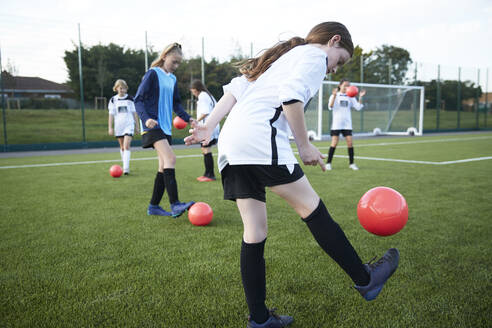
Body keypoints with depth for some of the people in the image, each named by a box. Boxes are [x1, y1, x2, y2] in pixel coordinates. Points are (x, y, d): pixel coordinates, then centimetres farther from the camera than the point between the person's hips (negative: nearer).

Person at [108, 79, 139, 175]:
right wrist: (110, 128, 0)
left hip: (129, 125, -2)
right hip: (118, 126, 2)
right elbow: (111, 114, 5)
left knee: (126, 146, -15)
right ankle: (125, 166, 24)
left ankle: (126, 168, -19)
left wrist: (137, 126, 7)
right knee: (122, 147, 12)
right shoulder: (113, 100, 4)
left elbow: (134, 113, 8)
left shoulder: (130, 99, 3)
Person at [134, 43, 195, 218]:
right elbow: (138, 99, -9)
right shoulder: (153, 74, -5)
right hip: (152, 125, -8)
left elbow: (176, 104, 25)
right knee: (170, 159, -22)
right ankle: (175, 205, -25)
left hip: (165, 127, 8)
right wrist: (146, 118, -25)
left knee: (164, 167, 6)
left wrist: (188, 118, 10)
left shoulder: (172, 79, 16)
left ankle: (153, 206, 15)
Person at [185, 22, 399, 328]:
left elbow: (235, 89, 20)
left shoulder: (283, 56, 32)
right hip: (259, 137, -9)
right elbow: (291, 96, -14)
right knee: (312, 208, 1)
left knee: (255, 232, 9)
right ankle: (365, 279, 13)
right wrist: (305, 146, -7)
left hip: (231, 142, 9)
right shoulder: (315, 55, 6)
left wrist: (210, 125, 12)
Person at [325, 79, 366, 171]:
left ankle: (351, 163, 8)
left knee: (350, 142, -3)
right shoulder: (335, 95, 0)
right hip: (336, 124, -3)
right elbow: (330, 107, -16)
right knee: (334, 143, -6)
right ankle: (328, 163, 3)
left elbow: (358, 107, 3)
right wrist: (334, 96, -29)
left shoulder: (350, 97, 10)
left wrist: (360, 97, -11)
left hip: (347, 124, 3)